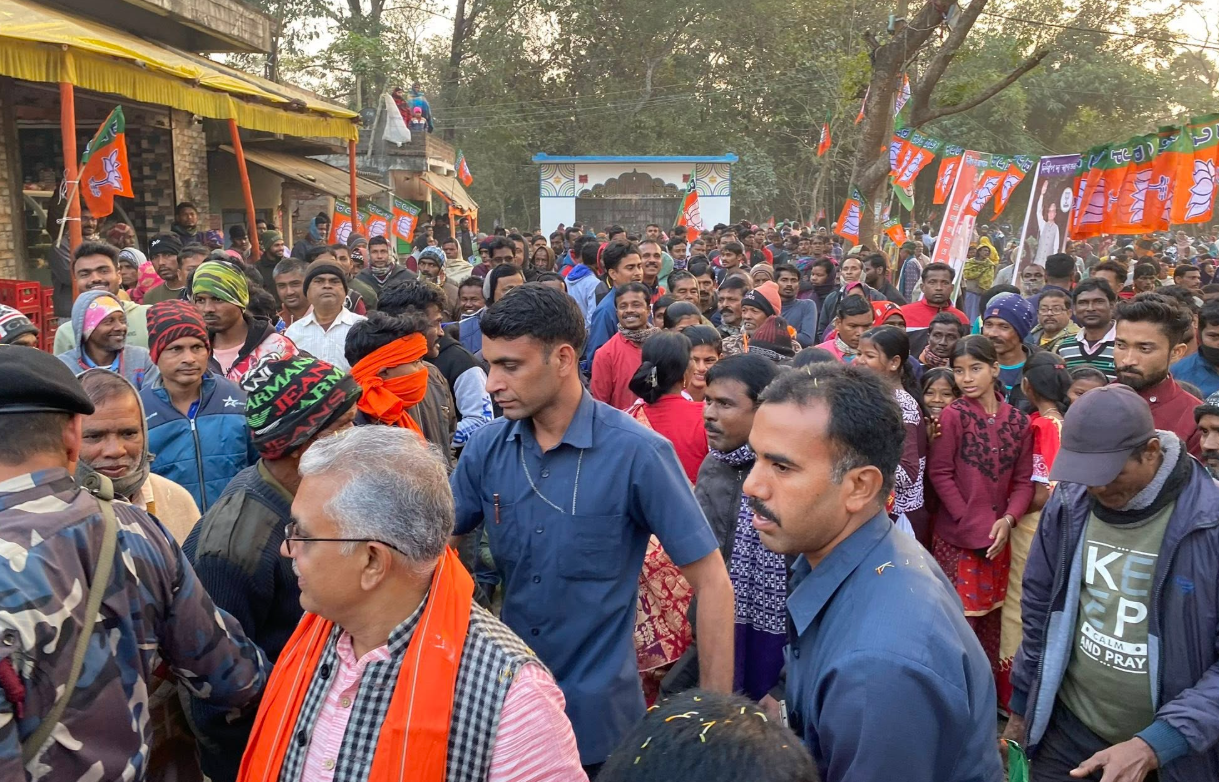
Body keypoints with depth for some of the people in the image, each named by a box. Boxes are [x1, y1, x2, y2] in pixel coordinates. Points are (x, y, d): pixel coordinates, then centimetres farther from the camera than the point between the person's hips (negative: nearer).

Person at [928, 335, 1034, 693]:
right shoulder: (953, 415, -9)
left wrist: (1007, 520, -12)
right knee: (960, 622, -2)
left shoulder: (1018, 421, 3)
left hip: (998, 537, 4)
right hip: (957, 537, -4)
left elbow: (1024, 480, 4)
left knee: (992, 621, 15)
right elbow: (940, 473, -10)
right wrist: (972, 524, -13)